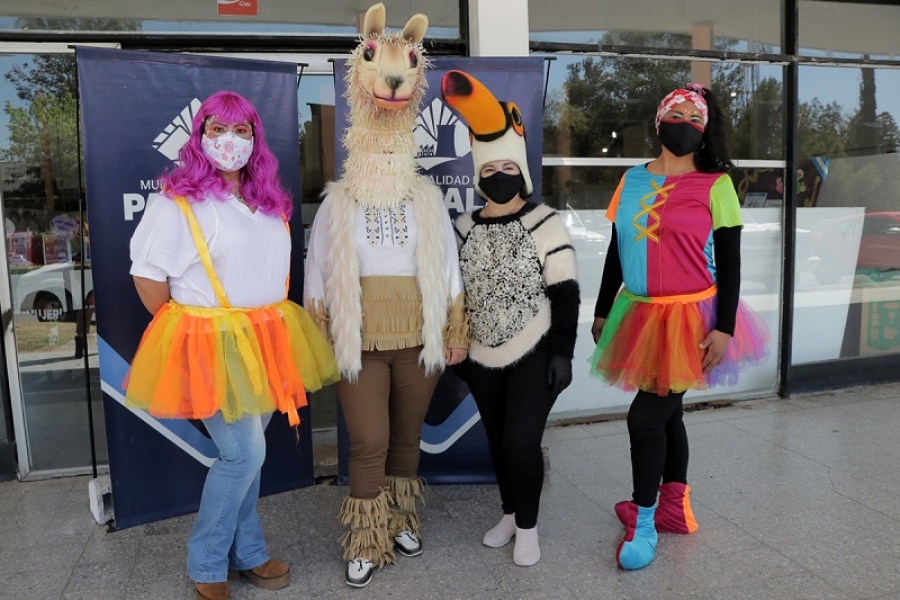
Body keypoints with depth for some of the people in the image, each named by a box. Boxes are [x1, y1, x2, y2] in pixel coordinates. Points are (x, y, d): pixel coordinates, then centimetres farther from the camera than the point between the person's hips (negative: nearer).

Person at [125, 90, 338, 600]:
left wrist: (266, 324, 13)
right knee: (244, 453, -4)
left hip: (263, 341, 6)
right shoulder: (178, 200, -11)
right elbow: (147, 274, -10)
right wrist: (184, 329, -5)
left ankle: (246, 553, 31)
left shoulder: (268, 201, 10)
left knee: (246, 452, 15)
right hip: (212, 345, -6)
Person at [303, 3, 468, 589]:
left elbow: (448, 266, 7)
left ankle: (402, 521, 34)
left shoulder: (427, 197, 6)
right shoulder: (337, 200, 2)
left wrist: (456, 331, 6)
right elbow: (318, 273, 2)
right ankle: (365, 543, 16)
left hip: (419, 337, 2)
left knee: (407, 435, 14)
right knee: (369, 442, -2)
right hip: (357, 339, -2)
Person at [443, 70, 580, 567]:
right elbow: (455, 296, 11)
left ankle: (528, 527, 17)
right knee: (497, 441, 14)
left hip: (535, 354, -4)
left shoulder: (545, 225, -8)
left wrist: (563, 353, -12)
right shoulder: (464, 229, 4)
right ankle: (509, 514, 36)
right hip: (483, 357, 4)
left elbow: (565, 295, -8)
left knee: (521, 442, -6)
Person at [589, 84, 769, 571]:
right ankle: (674, 507, 35)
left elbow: (729, 264, -6)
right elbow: (616, 251, 12)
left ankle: (644, 522, 14)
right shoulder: (632, 180, 8)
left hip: (691, 317, -5)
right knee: (666, 412, 17)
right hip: (640, 315, 5)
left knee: (646, 415, -6)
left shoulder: (715, 185, -4)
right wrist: (602, 311, 14)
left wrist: (725, 327, -13)